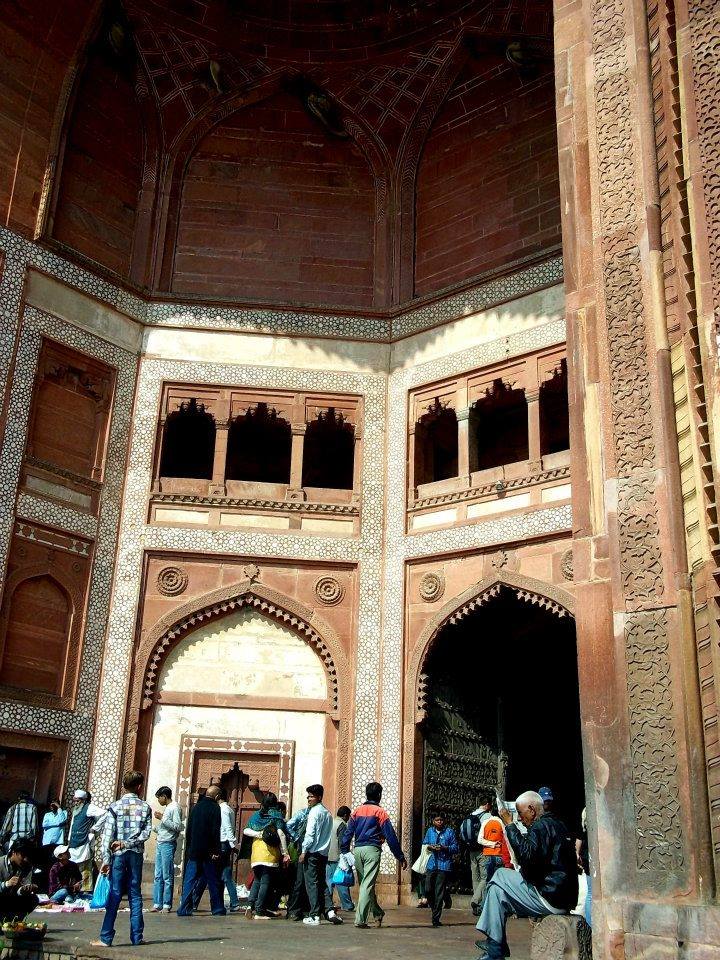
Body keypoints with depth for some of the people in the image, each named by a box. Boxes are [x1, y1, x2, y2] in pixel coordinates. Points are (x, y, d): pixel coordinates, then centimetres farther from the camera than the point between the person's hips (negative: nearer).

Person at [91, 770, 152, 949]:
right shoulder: (145, 807, 2)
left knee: (114, 895, 0)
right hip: (136, 854, 1)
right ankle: (137, 937, 10)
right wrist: (129, 843, -6)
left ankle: (106, 938, -1)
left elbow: (107, 834, -7)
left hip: (118, 854, -1)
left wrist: (106, 859, -6)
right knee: (135, 895, 8)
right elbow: (147, 832, -6)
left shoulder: (115, 806, -3)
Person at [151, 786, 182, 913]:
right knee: (158, 876, 7)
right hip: (160, 844, 9)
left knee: (167, 876, -6)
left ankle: (167, 905, -3)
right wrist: (154, 828, 15)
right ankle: (157, 904, 9)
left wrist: (162, 818, -17)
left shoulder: (175, 807, -8)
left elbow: (178, 827, -18)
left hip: (168, 844, -9)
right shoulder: (166, 808, 19)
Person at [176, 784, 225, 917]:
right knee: (213, 882, 5)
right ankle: (218, 909, 10)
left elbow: (188, 830, 14)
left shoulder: (196, 807, 10)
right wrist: (216, 851, -12)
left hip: (193, 851, 5)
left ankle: (184, 909, -1)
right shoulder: (215, 808, -9)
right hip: (208, 852, -5)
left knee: (189, 881, 6)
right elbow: (215, 832, -15)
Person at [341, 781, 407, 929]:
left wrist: (344, 853, 11)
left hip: (357, 850, 5)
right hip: (372, 850, -5)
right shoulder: (380, 812, -1)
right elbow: (390, 836, -3)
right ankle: (360, 919, -11)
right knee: (367, 885, -5)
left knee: (365, 884, 16)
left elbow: (348, 833, 9)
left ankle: (378, 914, 26)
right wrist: (400, 857, 1)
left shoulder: (357, 811, 13)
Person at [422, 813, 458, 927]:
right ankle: (434, 909, 24)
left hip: (444, 865, -3)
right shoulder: (429, 831, 13)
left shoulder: (450, 831, 5)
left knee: (439, 892, -3)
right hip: (431, 865, 3)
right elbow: (424, 844, 16)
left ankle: (436, 918, 4)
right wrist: (429, 847, -6)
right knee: (428, 889, -3)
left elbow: (456, 847, 2)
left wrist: (445, 848, -14)